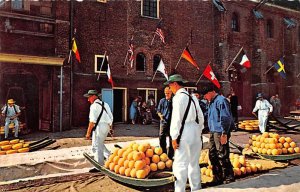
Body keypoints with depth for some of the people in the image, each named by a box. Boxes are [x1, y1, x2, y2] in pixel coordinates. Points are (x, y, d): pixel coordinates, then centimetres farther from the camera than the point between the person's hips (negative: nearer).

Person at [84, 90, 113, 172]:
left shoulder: (94, 105, -10)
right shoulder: (104, 104, 16)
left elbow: (92, 121, -16)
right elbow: (111, 117, 17)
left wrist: (88, 133, -12)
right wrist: (110, 128, 25)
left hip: (99, 126, -9)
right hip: (106, 126, 9)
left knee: (96, 147, 0)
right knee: (100, 144, 23)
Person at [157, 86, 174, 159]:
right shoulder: (162, 101, 7)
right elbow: (158, 111, 10)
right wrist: (160, 115, -9)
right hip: (163, 122, 1)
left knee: (171, 139, 6)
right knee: (161, 138, 0)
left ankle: (170, 156, 18)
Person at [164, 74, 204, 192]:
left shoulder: (178, 97, -9)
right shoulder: (192, 97, 15)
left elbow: (176, 118, -15)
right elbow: (201, 117, 17)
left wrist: (174, 137, -13)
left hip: (185, 133, -8)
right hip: (196, 131, 9)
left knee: (181, 164, -3)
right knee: (194, 163, 17)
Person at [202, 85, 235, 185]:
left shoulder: (221, 100, -14)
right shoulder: (211, 102, 17)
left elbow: (226, 118, -19)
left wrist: (224, 134, -23)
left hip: (220, 133, -10)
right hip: (213, 132, 10)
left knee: (222, 156, -4)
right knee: (212, 155, 15)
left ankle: (229, 178, 11)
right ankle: (217, 177, 29)